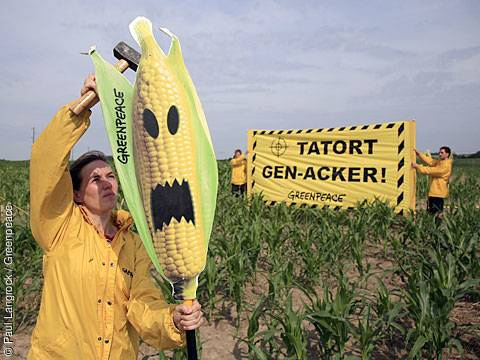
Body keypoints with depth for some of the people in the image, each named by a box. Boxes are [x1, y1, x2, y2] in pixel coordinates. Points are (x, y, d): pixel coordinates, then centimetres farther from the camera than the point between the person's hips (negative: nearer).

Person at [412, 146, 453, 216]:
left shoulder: (446, 166, -14)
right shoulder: (439, 162, 15)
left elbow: (432, 171, -18)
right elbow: (430, 161, 6)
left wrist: (418, 166, -16)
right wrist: (418, 153, -3)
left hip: (438, 193, -9)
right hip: (433, 192, 9)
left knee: (436, 214, -7)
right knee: (430, 212, 10)